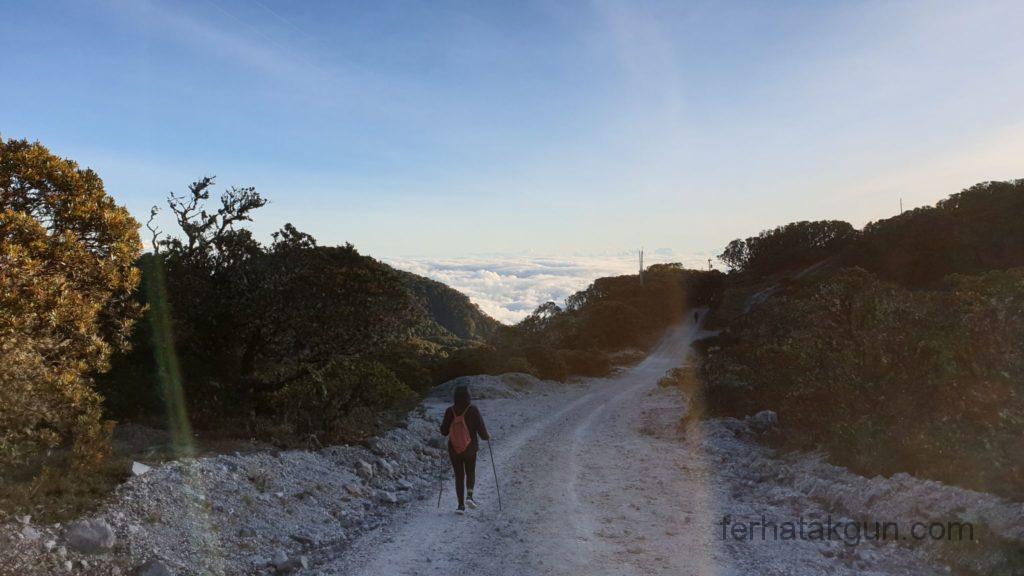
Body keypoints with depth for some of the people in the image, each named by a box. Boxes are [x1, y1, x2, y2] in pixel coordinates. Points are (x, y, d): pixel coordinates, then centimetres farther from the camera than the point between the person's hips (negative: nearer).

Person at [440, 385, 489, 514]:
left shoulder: (450, 411, -12)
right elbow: (482, 431, -15)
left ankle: (461, 505, 10)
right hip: (470, 450, -1)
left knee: (459, 476, 15)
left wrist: (443, 425, 19)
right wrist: (487, 436, 7)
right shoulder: (473, 410, -18)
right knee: (470, 473, 23)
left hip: (454, 450, 1)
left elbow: (444, 432, -3)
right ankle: (469, 495, 2)